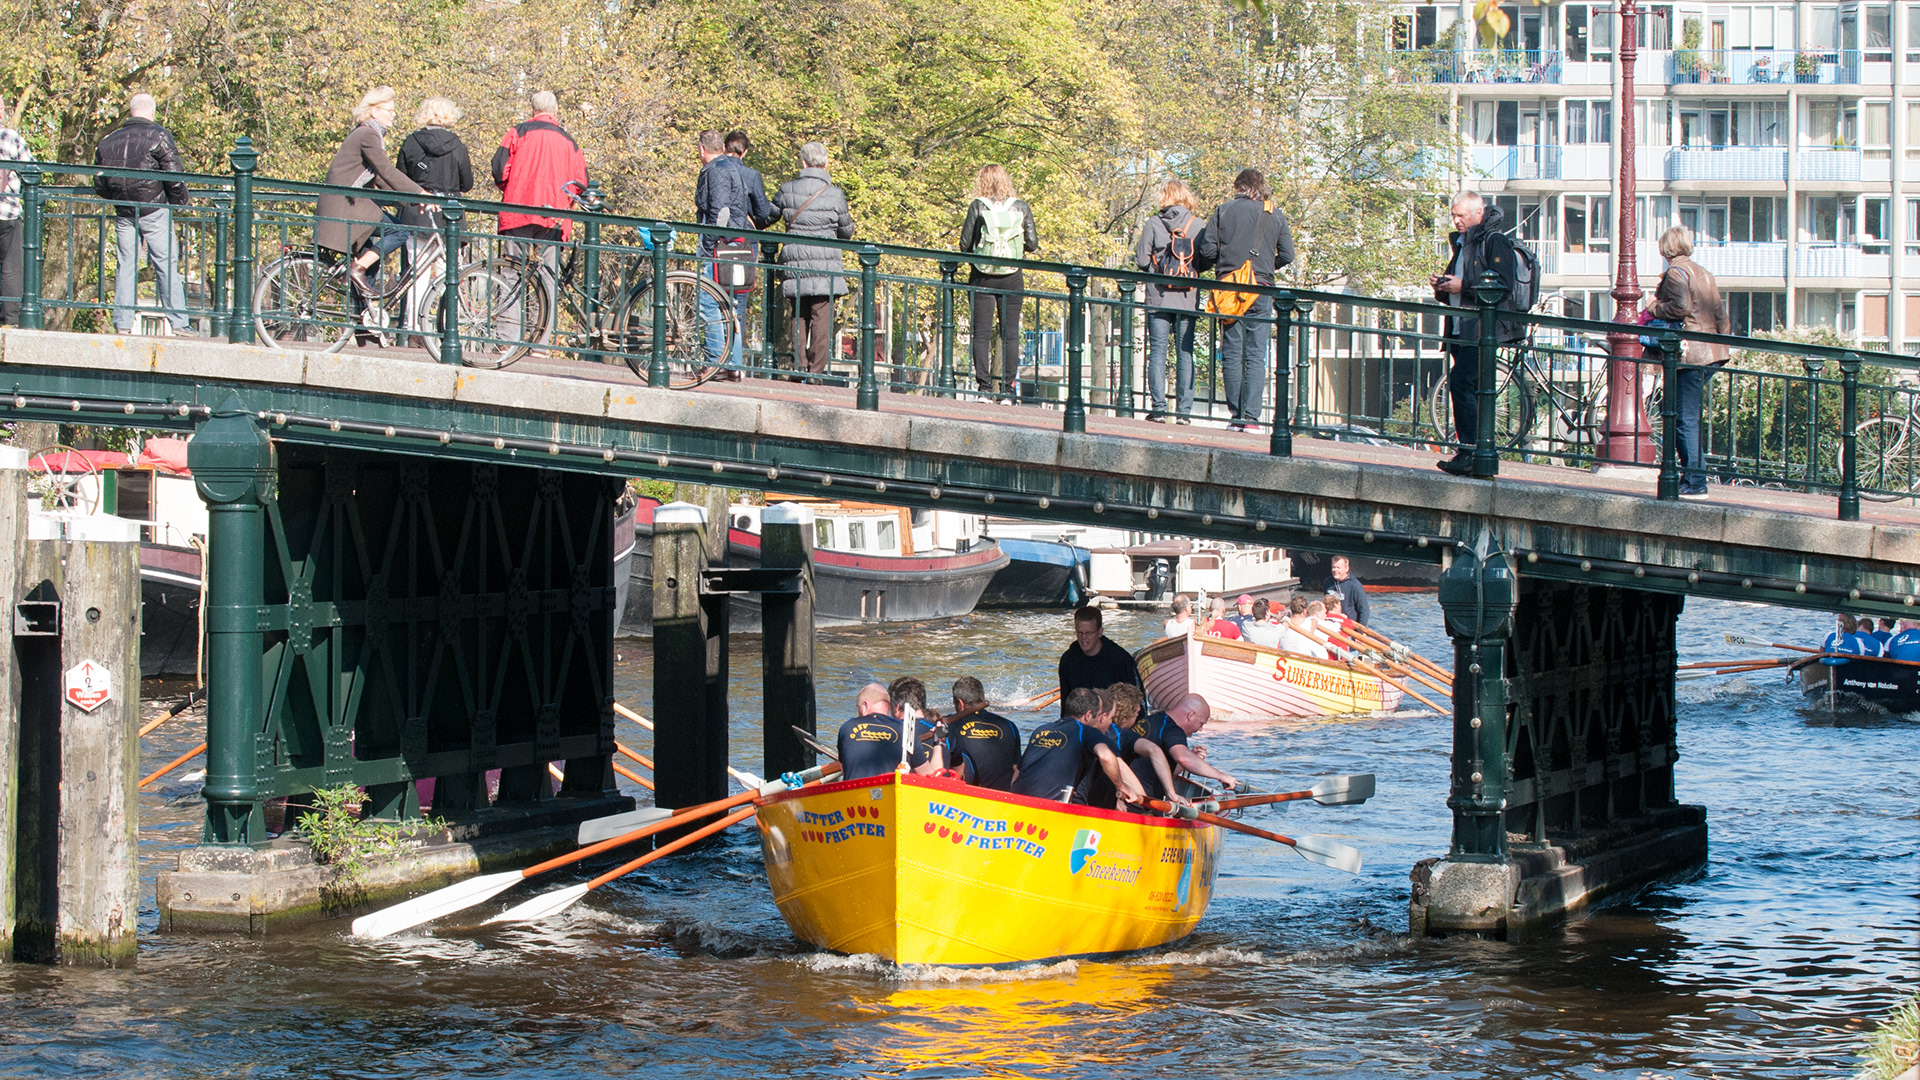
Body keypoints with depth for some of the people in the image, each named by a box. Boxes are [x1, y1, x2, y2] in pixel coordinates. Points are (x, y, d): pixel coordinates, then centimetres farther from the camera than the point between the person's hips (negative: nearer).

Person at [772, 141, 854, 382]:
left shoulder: (787, 190, -1)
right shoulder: (834, 194, -6)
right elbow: (846, 231, 5)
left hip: (794, 263, 3)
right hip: (824, 266, -3)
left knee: (799, 316, 13)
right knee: (822, 317, 0)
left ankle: (799, 366, 10)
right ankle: (816, 370, -3)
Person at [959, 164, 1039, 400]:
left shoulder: (978, 207, -6)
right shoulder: (1022, 208, -1)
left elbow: (965, 244, -5)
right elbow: (1033, 244, 0)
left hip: (982, 275, -1)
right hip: (1012, 277, 1)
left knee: (981, 334, 3)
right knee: (1010, 334, 5)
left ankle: (984, 386, -4)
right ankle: (1007, 388, -1)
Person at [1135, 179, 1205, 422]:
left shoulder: (1153, 224, -4)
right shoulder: (1199, 226, -1)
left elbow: (1141, 260, -4)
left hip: (1159, 298, -1)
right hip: (1188, 299, 1)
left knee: (1157, 351, 3)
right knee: (1185, 353, 5)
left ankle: (1159, 408, -3)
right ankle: (1184, 410, 2)